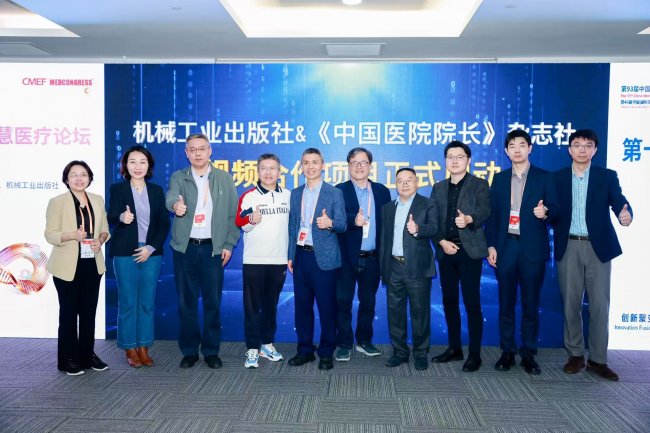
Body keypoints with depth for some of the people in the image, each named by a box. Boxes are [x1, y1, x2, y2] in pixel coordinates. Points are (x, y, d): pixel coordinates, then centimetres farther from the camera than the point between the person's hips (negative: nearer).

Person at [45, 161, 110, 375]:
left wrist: (100, 240, -8)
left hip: (93, 264, 4)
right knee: (69, 312, 3)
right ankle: (68, 359, 13)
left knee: (89, 311, 10)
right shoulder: (57, 202, -4)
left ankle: (88, 355, 21)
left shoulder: (98, 200, 9)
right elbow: (50, 234, -8)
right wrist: (73, 235, -25)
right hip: (68, 266, -4)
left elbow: (105, 228, 14)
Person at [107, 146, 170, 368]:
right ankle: (130, 350, 13)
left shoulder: (157, 191, 8)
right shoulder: (117, 189, 2)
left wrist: (151, 248, -6)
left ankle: (144, 348, 16)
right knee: (128, 303, 2)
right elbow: (111, 218, -10)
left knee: (148, 303, 6)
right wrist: (122, 218, -34)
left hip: (151, 253, 2)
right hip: (125, 253, -2)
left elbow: (164, 223, 6)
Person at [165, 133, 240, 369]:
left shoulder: (225, 179, 7)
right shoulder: (178, 177, 6)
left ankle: (211, 351, 16)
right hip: (185, 248, 0)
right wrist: (175, 204, -40)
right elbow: (171, 196, -17)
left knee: (213, 301, 3)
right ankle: (189, 351, 18)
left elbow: (233, 213, 6)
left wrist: (229, 244, -2)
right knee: (186, 301, 6)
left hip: (213, 249, 0)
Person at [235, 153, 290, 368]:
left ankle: (267, 344, 25)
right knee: (252, 306, 2)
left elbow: (293, 223, 17)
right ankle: (252, 349, 9)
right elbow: (239, 223, -8)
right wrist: (251, 220, -28)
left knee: (271, 305, 13)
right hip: (254, 260, -3)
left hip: (279, 260, 3)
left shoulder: (288, 195, 7)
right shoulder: (249, 196, -3)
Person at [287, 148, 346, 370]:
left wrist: (330, 223, -26)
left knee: (327, 306, -1)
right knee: (302, 305, 9)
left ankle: (326, 353, 12)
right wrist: (290, 255, 10)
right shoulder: (295, 194, 13)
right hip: (301, 256, 4)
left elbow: (342, 225, -4)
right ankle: (305, 350, 21)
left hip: (324, 257, -4)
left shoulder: (334, 193, 0)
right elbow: (292, 227, 15)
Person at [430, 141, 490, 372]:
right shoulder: (438, 188, 15)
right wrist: (441, 242, -6)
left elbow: (484, 212, -13)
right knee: (449, 301, 10)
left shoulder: (479, 185, 3)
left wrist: (469, 219, -34)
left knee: (472, 303, -4)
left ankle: (474, 355, 4)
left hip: (469, 250, -5)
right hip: (446, 250, 5)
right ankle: (454, 348, 22)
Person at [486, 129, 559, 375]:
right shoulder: (500, 179, 10)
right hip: (505, 247, 2)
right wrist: (491, 246, 0)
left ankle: (528, 354, 13)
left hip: (532, 249, -2)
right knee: (506, 303, 6)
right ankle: (507, 352, 16)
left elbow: (555, 210, 1)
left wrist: (545, 212, -23)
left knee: (531, 303, 3)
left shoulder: (543, 178, 4)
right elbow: (492, 215, 8)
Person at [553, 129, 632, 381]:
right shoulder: (557, 178, 7)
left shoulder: (607, 176, 4)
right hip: (568, 247, 1)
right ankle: (575, 355, 19)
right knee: (571, 303, 7)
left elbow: (618, 201, -10)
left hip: (598, 247, -1)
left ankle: (598, 359, 12)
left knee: (600, 305, 1)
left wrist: (625, 214, -32)